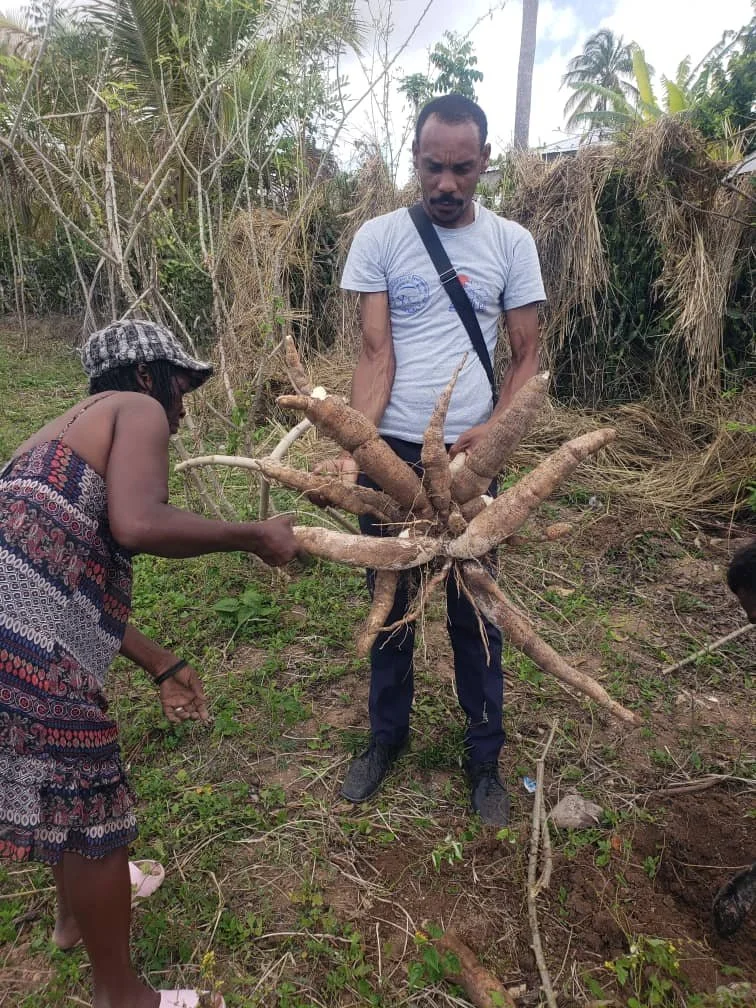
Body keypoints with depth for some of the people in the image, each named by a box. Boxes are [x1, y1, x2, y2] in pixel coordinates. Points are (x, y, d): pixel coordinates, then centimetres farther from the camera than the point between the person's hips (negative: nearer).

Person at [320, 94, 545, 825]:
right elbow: (375, 355, -7)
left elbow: (527, 355, 3)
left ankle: (484, 756, 29)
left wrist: (493, 429, -16)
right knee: (391, 601, 13)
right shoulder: (378, 237, -1)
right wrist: (352, 447, -22)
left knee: (475, 611, 9)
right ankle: (387, 734, 35)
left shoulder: (511, 243, 2)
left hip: (470, 454, 0)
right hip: (389, 450, 0)